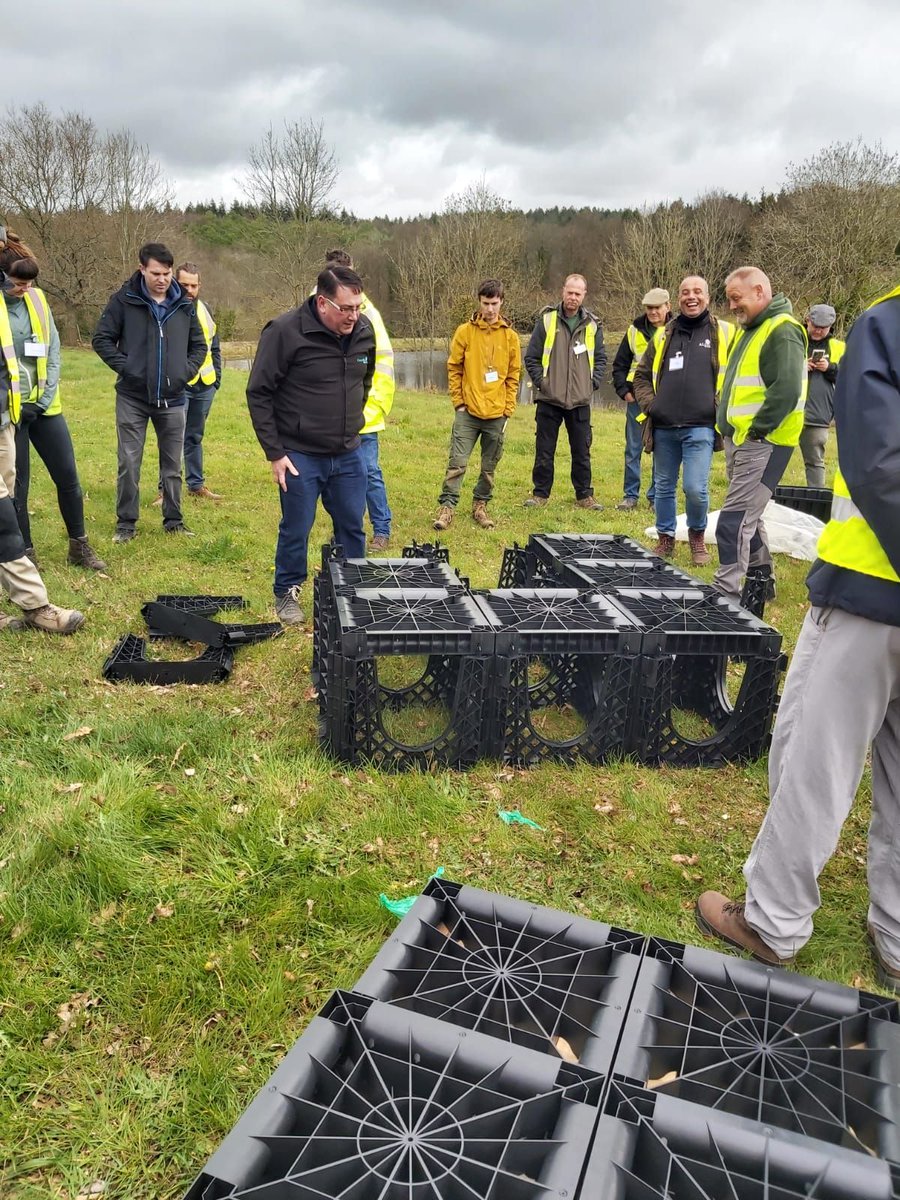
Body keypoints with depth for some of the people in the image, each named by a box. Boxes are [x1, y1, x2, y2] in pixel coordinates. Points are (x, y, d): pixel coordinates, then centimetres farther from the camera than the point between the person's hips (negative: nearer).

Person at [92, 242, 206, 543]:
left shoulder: (184, 304, 4)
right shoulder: (124, 300, -5)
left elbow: (199, 345, 14)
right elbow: (101, 339, -2)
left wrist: (187, 371, 0)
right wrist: (124, 366, -12)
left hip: (172, 399, 3)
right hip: (132, 397, -2)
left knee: (173, 465, 9)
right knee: (129, 464, 2)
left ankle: (173, 520, 22)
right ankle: (126, 523, 14)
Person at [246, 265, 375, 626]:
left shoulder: (364, 331, -2)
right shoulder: (284, 331, -17)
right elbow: (259, 393, -11)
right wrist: (274, 452, -11)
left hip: (349, 454, 5)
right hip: (300, 456, -4)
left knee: (352, 527, 13)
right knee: (295, 530, 7)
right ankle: (287, 594, 27)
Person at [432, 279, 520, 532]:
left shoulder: (510, 336, 5)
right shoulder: (465, 331, 1)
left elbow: (513, 375, 8)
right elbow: (454, 369, 4)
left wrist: (508, 409, 2)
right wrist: (458, 402, -2)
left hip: (497, 414, 2)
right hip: (468, 411, -2)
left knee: (489, 466, 9)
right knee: (457, 462, -6)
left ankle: (480, 506, 22)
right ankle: (447, 507, 0)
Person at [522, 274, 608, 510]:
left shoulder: (592, 325, 7)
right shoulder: (547, 320, 1)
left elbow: (601, 358, 14)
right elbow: (531, 357, 4)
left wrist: (593, 382, 2)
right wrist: (540, 381, -4)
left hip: (580, 400, 2)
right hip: (549, 399, -1)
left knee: (582, 451, 7)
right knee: (544, 450, 4)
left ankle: (584, 495, 17)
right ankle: (540, 493, 15)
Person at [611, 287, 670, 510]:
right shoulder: (635, 331, 7)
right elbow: (619, 365, 12)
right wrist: (624, 391, 1)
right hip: (637, 399, 1)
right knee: (633, 450, 4)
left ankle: (656, 496, 15)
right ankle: (630, 495, 13)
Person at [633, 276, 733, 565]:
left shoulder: (725, 333, 4)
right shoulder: (663, 335, 14)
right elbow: (642, 375, 21)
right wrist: (649, 404, 6)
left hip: (700, 428, -3)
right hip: (663, 429, 4)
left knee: (695, 488, -11)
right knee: (664, 486, 11)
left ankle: (697, 534, 16)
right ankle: (665, 539, 27)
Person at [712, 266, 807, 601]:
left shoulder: (783, 331, -14)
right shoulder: (750, 328, 17)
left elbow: (787, 390, -24)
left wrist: (756, 430, -19)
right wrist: (731, 429, 14)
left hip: (761, 443, -10)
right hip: (739, 438, 10)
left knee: (734, 520, -10)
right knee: (748, 515, 17)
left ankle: (725, 592, -4)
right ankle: (761, 578, 30)